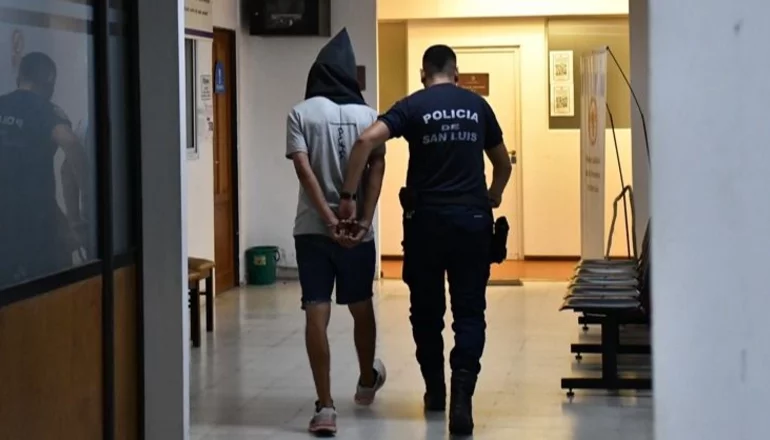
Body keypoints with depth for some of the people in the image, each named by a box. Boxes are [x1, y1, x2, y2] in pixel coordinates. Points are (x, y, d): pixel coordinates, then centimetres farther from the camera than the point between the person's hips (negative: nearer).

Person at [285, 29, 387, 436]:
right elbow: (377, 167, -7)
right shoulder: (367, 115, 3)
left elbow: (304, 169, -12)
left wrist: (329, 219, -16)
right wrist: (364, 221, -12)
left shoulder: (301, 113, -1)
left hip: (312, 229, -2)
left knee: (317, 314, -3)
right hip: (357, 229, 2)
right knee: (361, 307, 20)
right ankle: (367, 381, 41)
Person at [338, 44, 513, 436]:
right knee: (469, 311, 1)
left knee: (427, 309, 14)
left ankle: (435, 390, 26)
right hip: (472, 219, 1)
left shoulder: (412, 106, 0)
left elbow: (366, 140, -16)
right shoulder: (478, 106, 8)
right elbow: (503, 164, 20)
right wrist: (492, 197, 39)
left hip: (426, 219, -1)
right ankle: (462, 392, -17)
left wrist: (348, 195, -12)